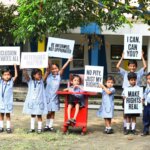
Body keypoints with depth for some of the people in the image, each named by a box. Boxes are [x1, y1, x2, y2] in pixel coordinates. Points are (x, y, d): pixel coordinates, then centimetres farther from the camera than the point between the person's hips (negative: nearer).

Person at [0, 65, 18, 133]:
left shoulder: (11, 81, -2)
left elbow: (16, 75, -11)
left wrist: (15, 66, -14)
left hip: (8, 101, -1)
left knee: (8, 114, 5)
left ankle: (8, 127, 10)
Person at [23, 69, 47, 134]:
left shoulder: (41, 81, -1)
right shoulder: (30, 81, -2)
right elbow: (25, 74, -13)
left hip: (39, 102, -1)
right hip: (31, 101, 1)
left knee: (39, 115, 6)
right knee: (32, 115, 13)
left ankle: (39, 128, 15)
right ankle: (32, 128, 22)